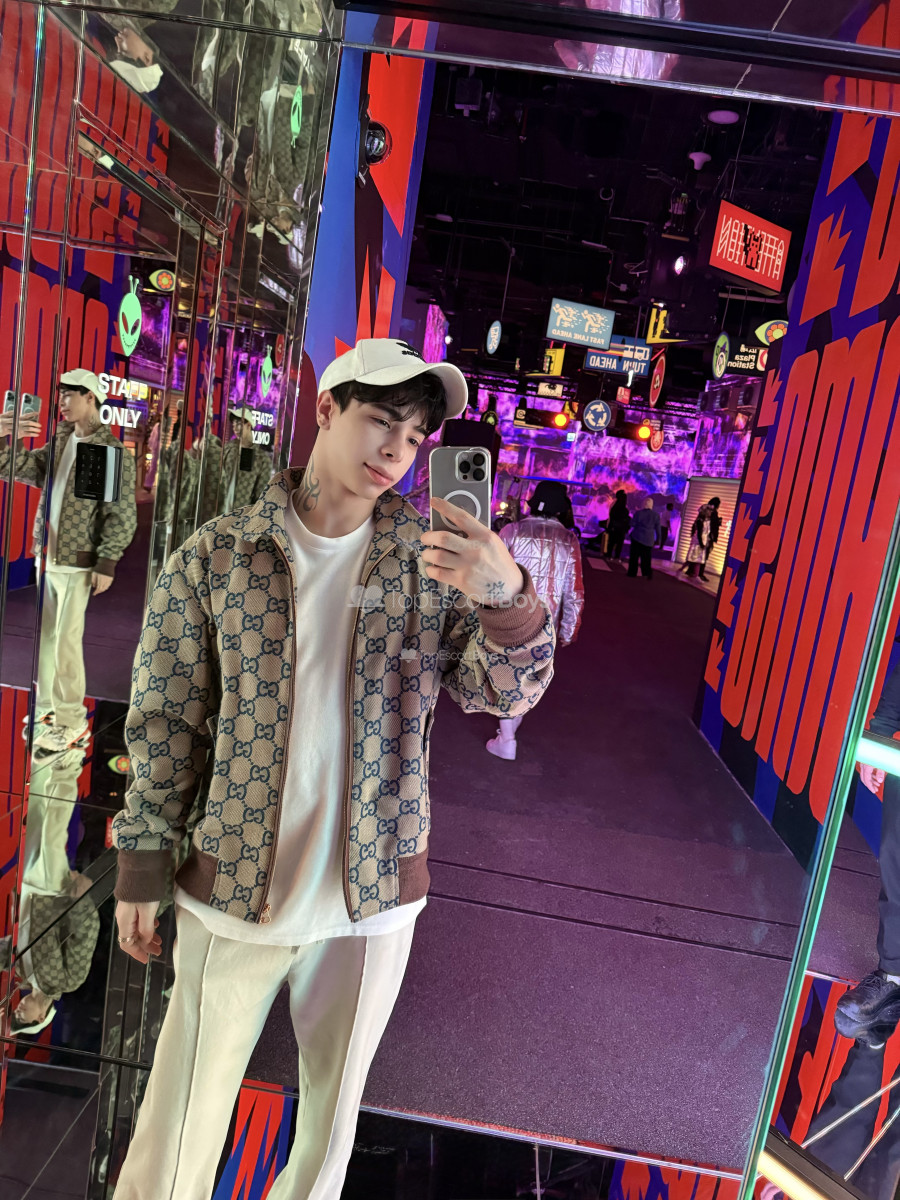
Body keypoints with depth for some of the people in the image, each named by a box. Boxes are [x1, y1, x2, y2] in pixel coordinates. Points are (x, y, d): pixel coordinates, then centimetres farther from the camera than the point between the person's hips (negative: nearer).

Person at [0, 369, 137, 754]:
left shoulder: (114, 452, -8)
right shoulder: (56, 445, 12)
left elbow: (123, 515, -11)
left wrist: (107, 563, -15)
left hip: (78, 563, -6)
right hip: (45, 557, 6)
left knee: (66, 643, -2)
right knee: (43, 638, 12)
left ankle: (70, 722, 9)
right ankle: (46, 707, 26)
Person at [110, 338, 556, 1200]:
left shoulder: (433, 563, -4)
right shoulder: (214, 558, -8)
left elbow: (504, 691, -9)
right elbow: (165, 723, -3)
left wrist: (507, 597, -29)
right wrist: (141, 872, 1)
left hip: (374, 893, 2)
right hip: (233, 887, -1)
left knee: (335, 1096, 23)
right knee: (188, 1106, 16)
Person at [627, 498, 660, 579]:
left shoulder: (638, 513, -6)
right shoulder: (656, 515, -2)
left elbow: (633, 524, -5)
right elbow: (657, 528, 1)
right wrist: (657, 539, 9)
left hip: (637, 537, -1)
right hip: (649, 540, 1)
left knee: (634, 557, 7)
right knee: (646, 558, 9)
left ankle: (633, 573, 6)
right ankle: (647, 573, -5)